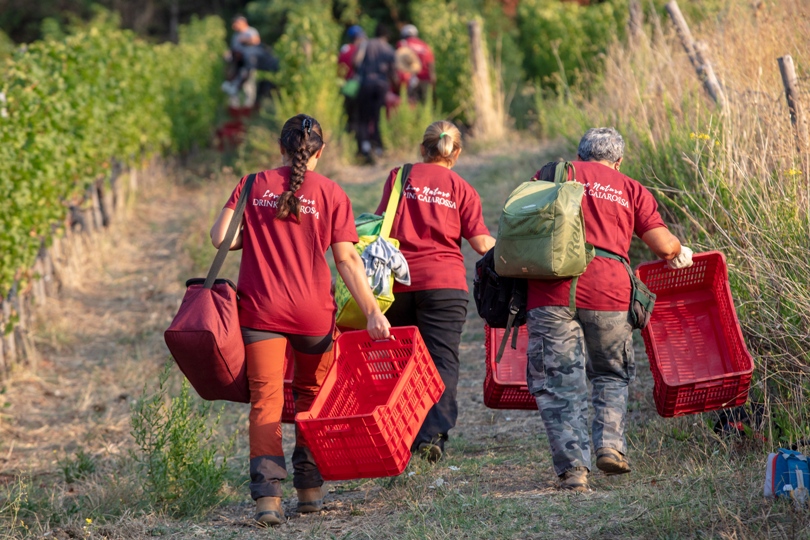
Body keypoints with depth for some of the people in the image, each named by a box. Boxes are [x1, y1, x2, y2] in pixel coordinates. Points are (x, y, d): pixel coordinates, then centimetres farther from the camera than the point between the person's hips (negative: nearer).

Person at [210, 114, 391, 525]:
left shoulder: (253, 186, 5)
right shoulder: (330, 194, 1)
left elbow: (220, 237, -1)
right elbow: (347, 260, -5)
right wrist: (372, 312, -4)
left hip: (260, 309, 0)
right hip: (313, 311, 0)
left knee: (266, 397, -3)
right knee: (312, 397, 18)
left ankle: (267, 494, -18)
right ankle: (309, 489, 22)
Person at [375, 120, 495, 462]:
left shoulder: (399, 177, 7)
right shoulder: (462, 189, 6)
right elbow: (481, 243, 1)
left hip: (399, 280, 1)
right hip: (444, 283, -1)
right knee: (442, 361, -2)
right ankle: (432, 435, -16)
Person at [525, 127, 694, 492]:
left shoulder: (550, 175, 16)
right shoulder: (631, 190, 17)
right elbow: (664, 246, 12)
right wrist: (679, 254, 33)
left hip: (552, 291, -1)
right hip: (608, 291, 1)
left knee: (558, 383, 2)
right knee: (612, 376, 21)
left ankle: (573, 465, -8)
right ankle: (610, 443, 3)